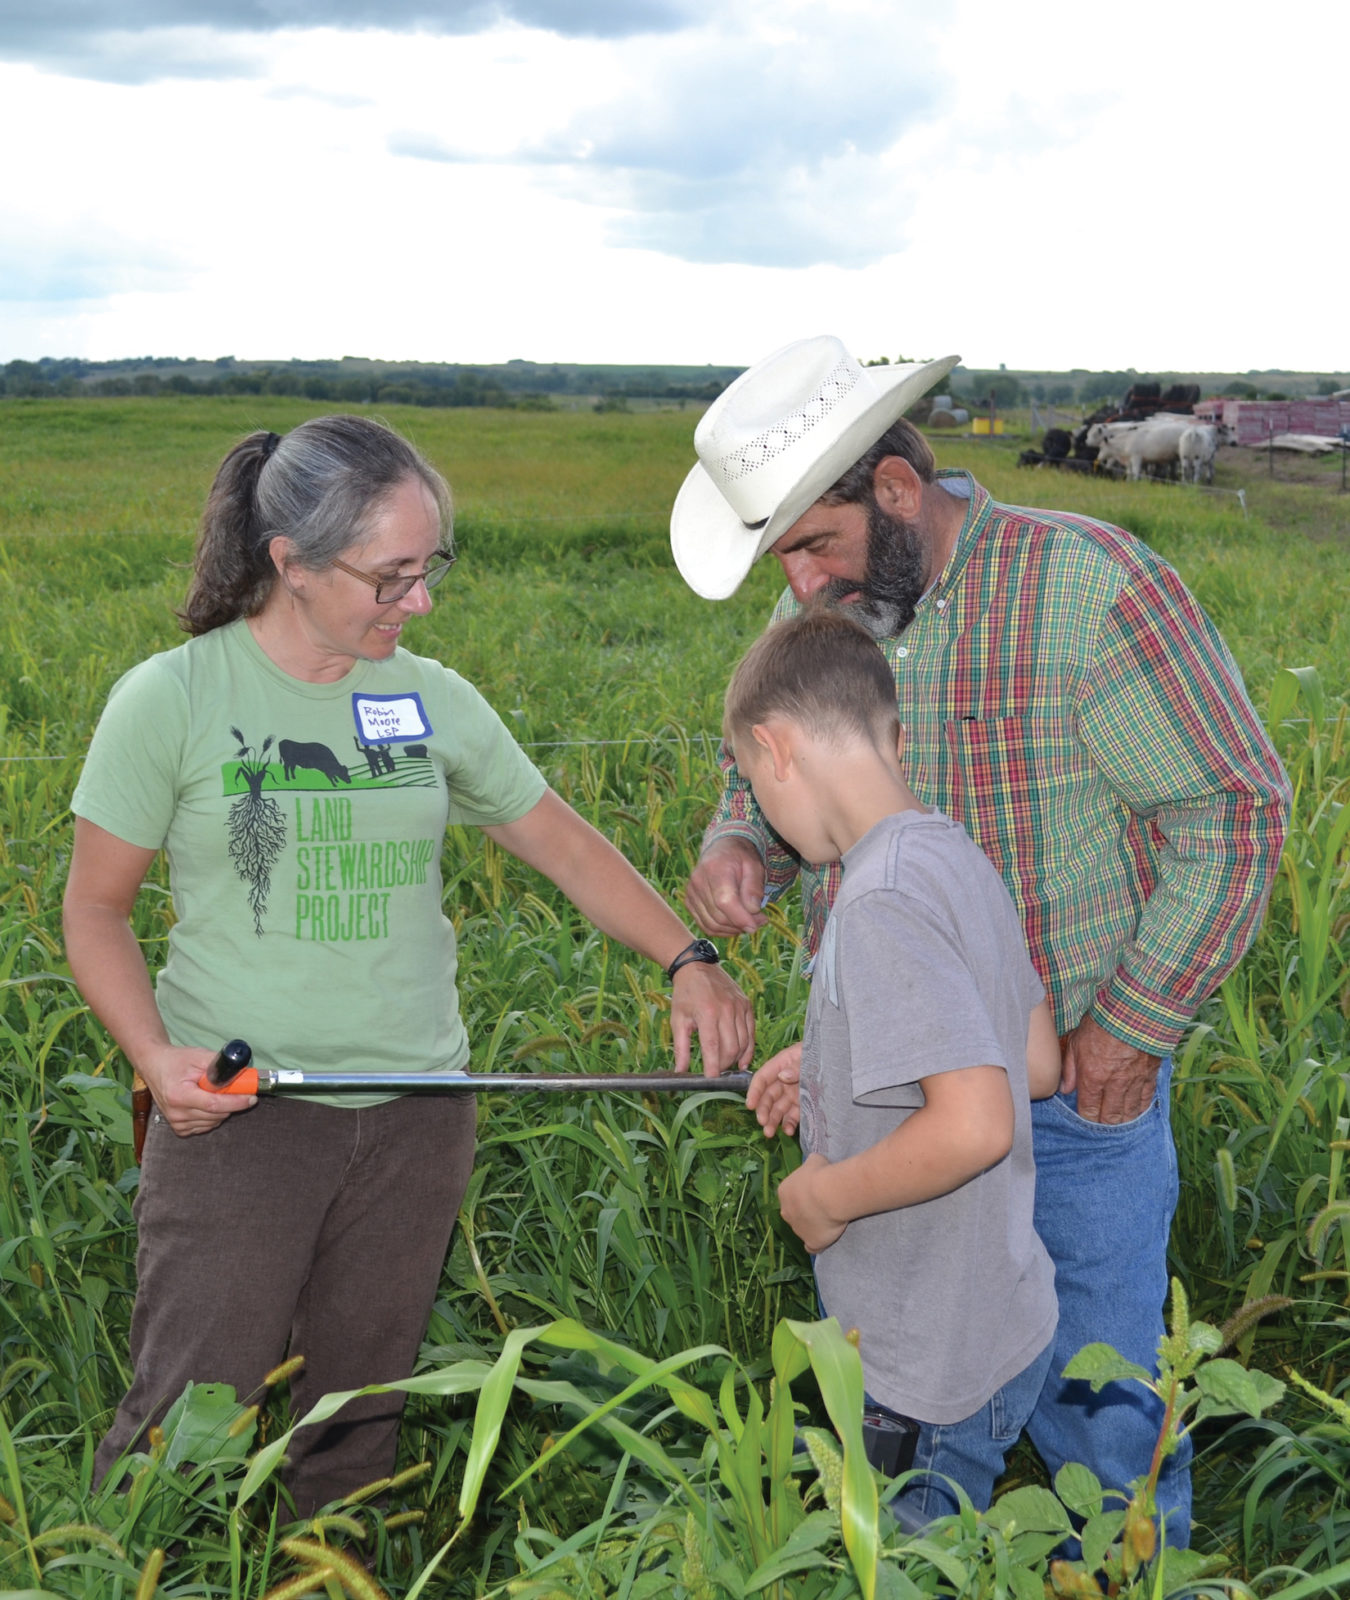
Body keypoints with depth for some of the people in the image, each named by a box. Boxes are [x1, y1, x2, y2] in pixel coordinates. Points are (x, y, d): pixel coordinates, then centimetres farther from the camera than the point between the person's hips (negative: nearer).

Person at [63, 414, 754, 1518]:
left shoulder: (436, 702, 4)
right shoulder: (172, 702, -6)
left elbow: (567, 845, 11)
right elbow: (97, 907, 0)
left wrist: (687, 960, -1)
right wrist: (156, 1056, -15)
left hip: (415, 1118, 4)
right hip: (237, 1111, -3)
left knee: (361, 1411, 13)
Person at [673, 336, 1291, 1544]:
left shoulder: (1088, 588, -20)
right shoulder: (817, 614, 0)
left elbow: (1235, 808, -14)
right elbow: (770, 780, 15)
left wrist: (1137, 1024, -14)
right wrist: (738, 848, -10)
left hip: (1076, 1074, -5)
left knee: (1097, 1393, 11)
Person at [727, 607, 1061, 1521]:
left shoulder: (881, 903, -26)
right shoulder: (955, 856, 2)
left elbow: (975, 1127, -33)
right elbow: (1039, 1065, 11)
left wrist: (827, 1194, -17)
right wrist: (832, 1072, 13)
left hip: (947, 1373, -9)